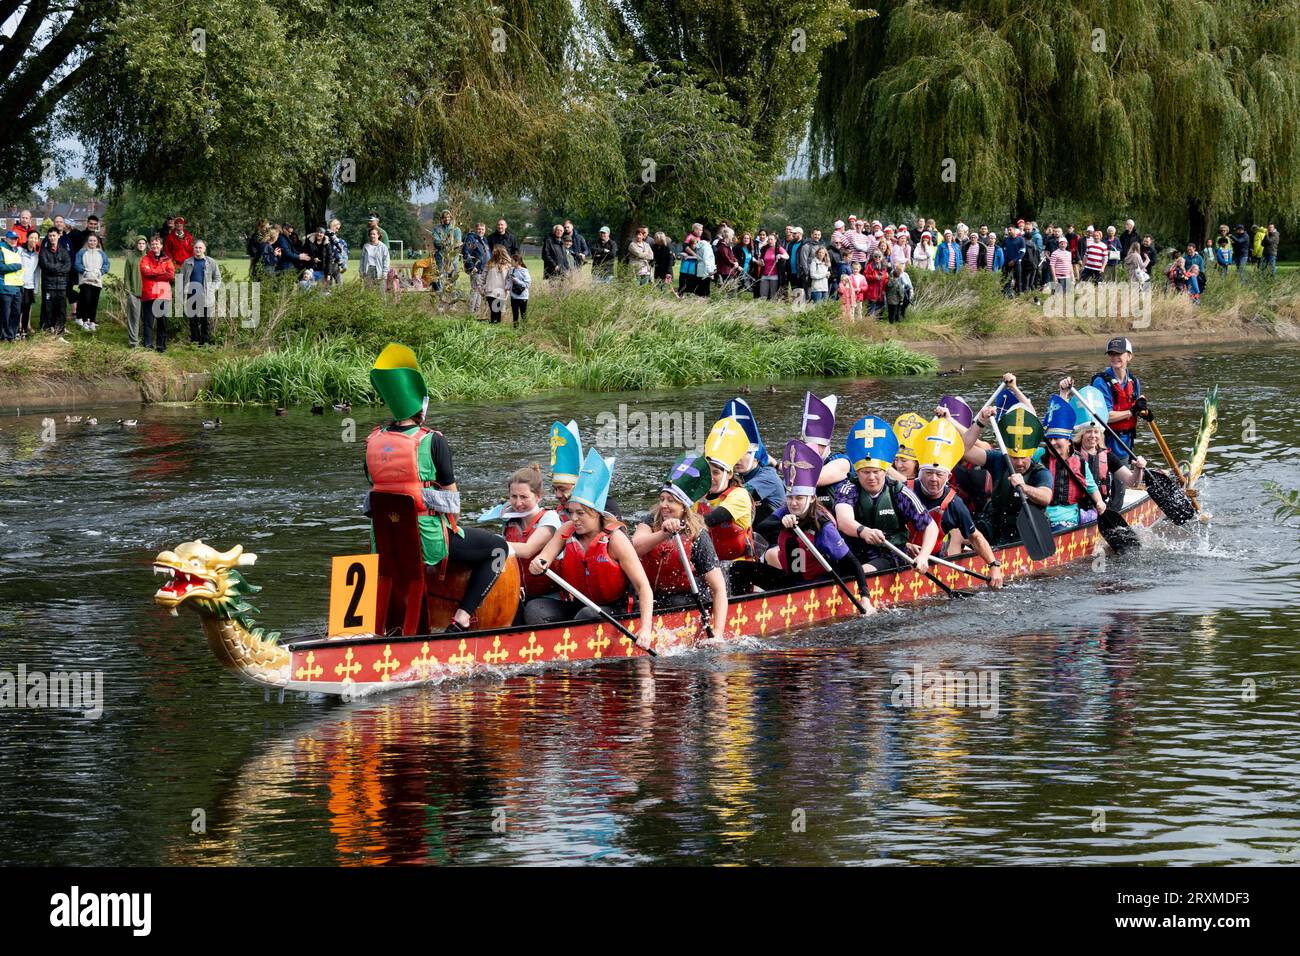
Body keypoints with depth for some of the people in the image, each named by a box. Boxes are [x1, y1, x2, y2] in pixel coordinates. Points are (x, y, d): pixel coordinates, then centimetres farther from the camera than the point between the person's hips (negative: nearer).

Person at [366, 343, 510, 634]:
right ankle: (460, 620, 2)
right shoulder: (432, 441, -11)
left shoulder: (373, 441, 3)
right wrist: (453, 522, 18)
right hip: (427, 537, -6)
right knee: (498, 548, 12)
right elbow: (452, 494, -4)